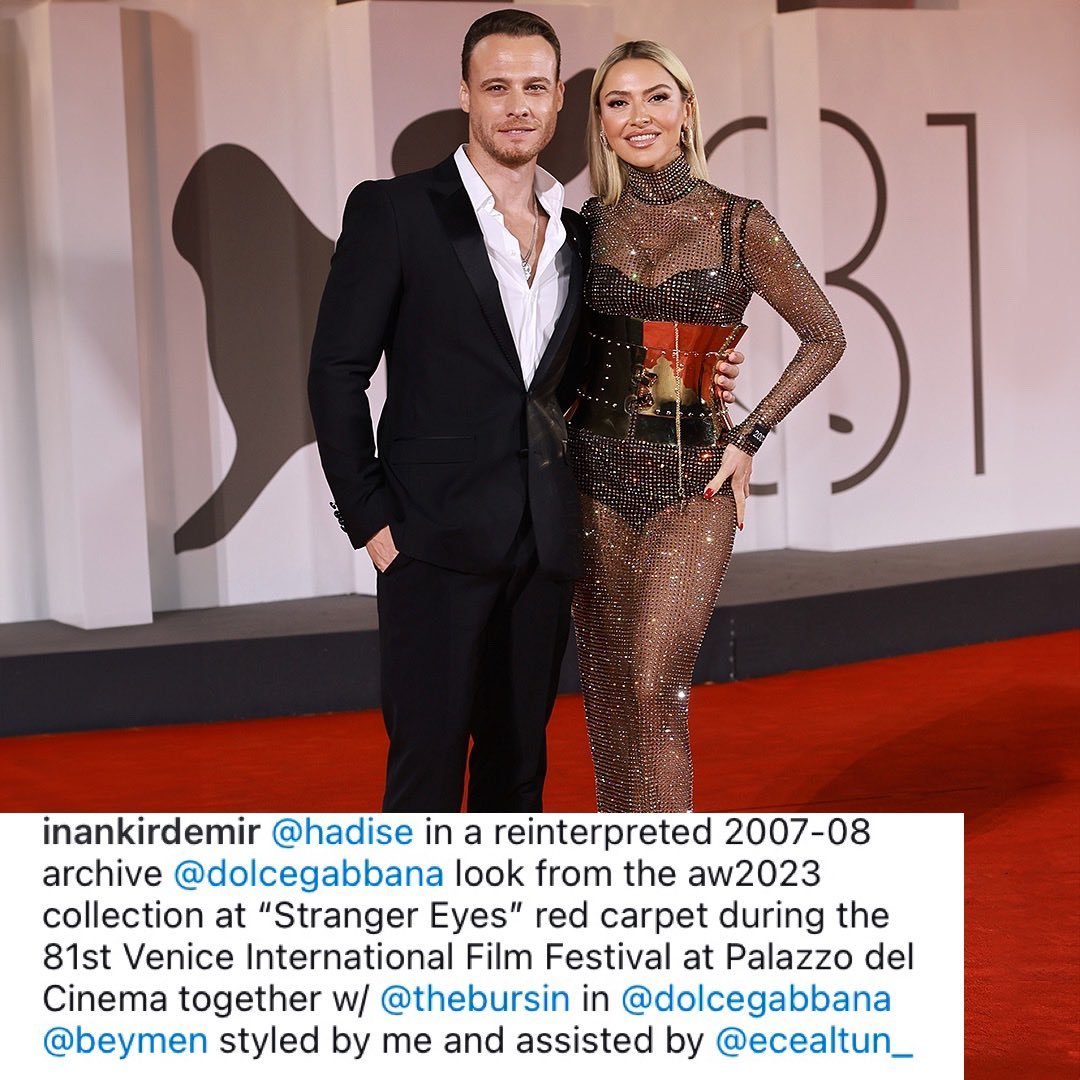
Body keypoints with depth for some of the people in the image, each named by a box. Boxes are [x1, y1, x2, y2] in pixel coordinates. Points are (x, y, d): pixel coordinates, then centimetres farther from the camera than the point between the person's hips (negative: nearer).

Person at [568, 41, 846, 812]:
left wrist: (749, 438, -2)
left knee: (655, 682, -16)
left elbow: (824, 335, 6)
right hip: (597, 473, 3)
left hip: (694, 482, -3)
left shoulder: (740, 224, -2)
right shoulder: (589, 227, 6)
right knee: (608, 688, 6)